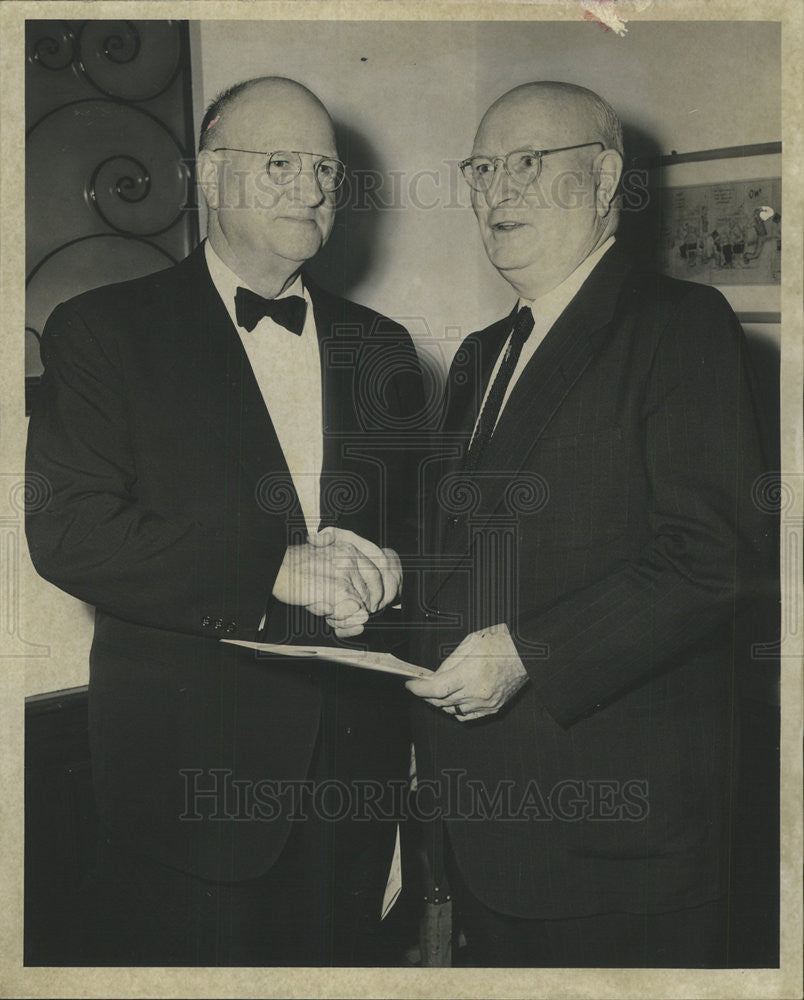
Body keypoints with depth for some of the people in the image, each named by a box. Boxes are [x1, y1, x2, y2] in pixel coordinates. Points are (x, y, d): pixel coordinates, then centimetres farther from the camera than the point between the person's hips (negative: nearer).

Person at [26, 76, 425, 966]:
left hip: (356, 755, 4)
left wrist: (380, 570, -10)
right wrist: (277, 569, -20)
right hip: (188, 765, -4)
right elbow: (67, 532, -13)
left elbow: (416, 518, 14)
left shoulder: (379, 346, 12)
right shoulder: (103, 331, -3)